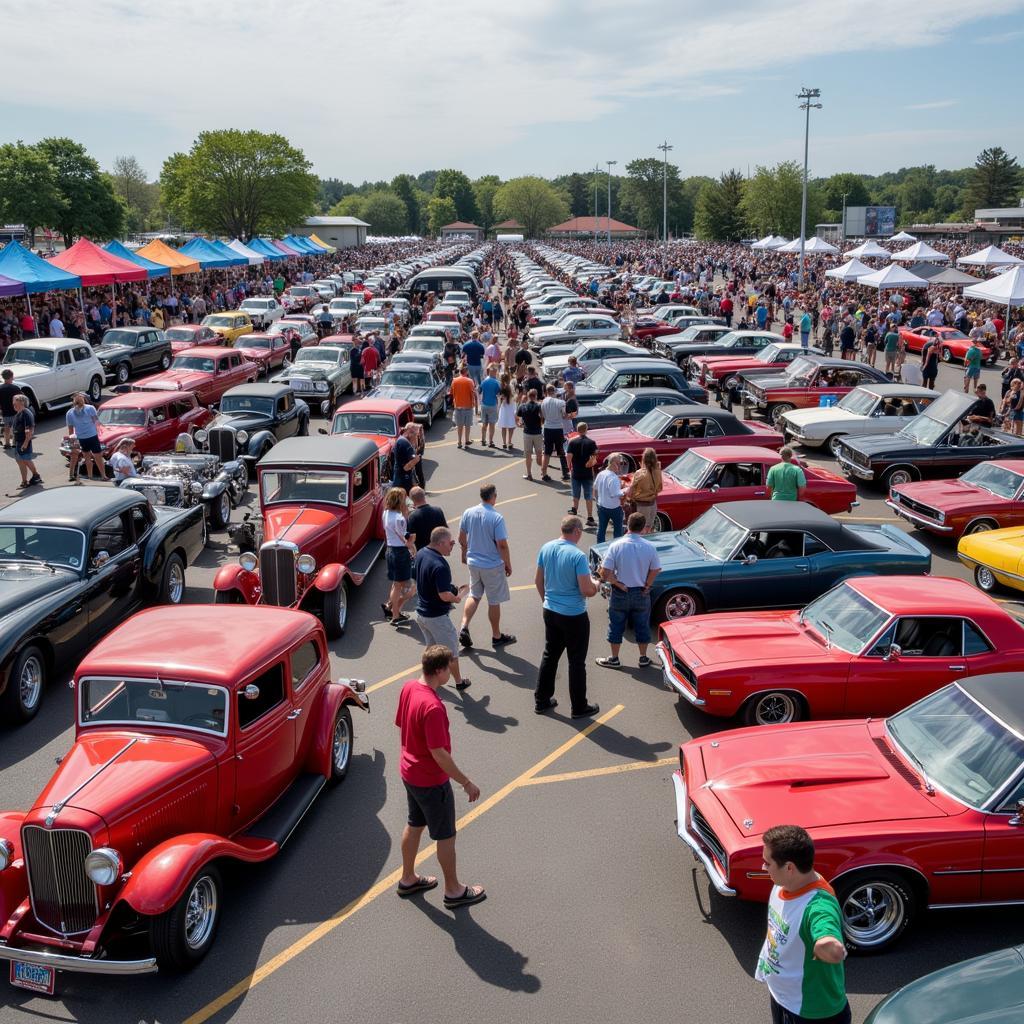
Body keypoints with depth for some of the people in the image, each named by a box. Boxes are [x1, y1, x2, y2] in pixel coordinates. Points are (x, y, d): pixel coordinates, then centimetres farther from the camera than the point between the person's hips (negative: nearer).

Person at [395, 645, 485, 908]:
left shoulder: (408, 688, -6)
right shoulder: (433, 707, -33)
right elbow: (439, 754, -29)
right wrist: (466, 783, -20)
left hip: (409, 772, 8)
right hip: (431, 781, -8)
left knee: (414, 825, 25)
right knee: (446, 836, 10)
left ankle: (408, 879, 41)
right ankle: (453, 891, 27)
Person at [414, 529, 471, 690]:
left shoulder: (421, 553, -2)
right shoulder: (440, 566, -30)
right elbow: (445, 595, -31)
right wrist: (458, 597, -10)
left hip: (421, 611, 8)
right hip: (436, 616, -8)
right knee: (451, 650, 12)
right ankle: (459, 682, 28)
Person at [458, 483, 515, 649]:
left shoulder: (468, 513, -4)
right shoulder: (497, 517, -21)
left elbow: (462, 539, 6)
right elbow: (502, 545, -19)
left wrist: (464, 554, 22)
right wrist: (508, 565, -6)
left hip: (473, 562, 5)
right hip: (493, 565, -5)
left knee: (474, 596, 21)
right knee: (494, 601, 9)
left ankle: (464, 627, 7)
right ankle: (496, 637, 23)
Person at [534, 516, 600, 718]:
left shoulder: (546, 548, -2)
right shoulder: (578, 556, -22)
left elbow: (538, 581, 9)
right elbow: (586, 590, -22)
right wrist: (595, 586, 1)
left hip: (550, 612, 6)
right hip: (574, 616, -6)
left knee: (549, 656, 19)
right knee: (576, 662, 7)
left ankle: (541, 701, 28)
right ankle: (579, 707, 18)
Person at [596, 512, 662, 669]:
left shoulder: (616, 546, -17)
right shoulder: (649, 547, -13)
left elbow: (605, 573, -19)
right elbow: (655, 570, -5)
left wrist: (619, 584, -7)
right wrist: (646, 585, 8)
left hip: (620, 594, -1)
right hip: (642, 594, 1)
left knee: (616, 627, 15)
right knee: (642, 626, 17)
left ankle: (614, 659, 25)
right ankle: (643, 658, 29)